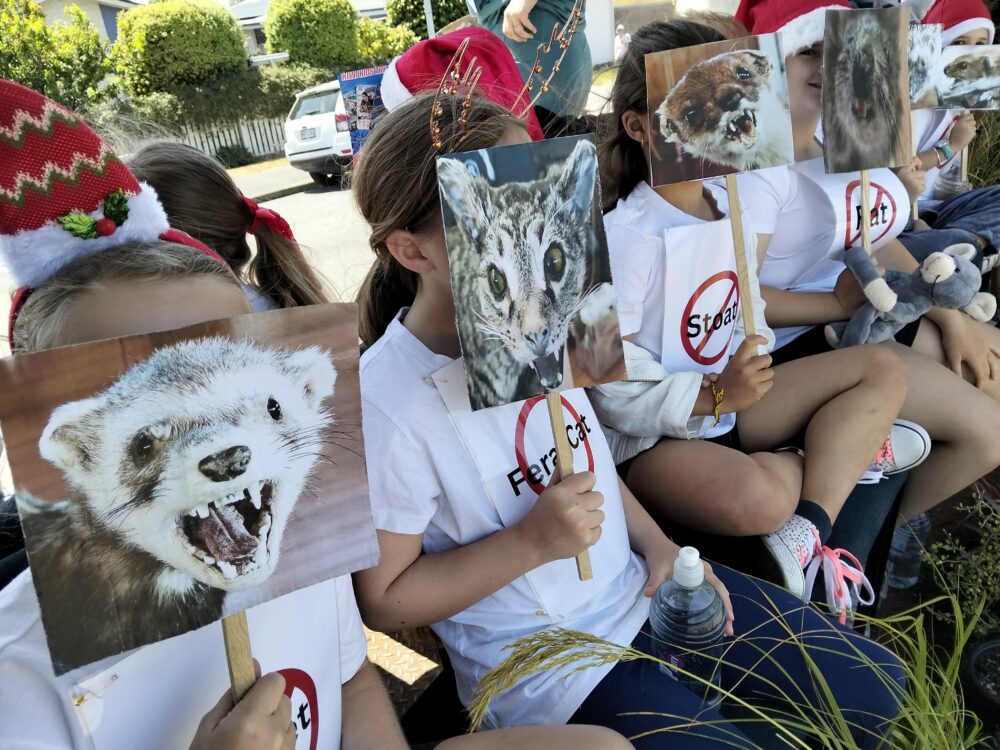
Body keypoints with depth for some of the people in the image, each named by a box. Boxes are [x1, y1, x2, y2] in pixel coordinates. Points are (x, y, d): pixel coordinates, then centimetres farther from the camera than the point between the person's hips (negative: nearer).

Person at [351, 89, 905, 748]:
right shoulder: (387, 405, -25)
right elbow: (384, 601, -15)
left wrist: (658, 544, -2)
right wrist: (530, 541, -25)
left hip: (638, 586, 6)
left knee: (871, 690, 8)